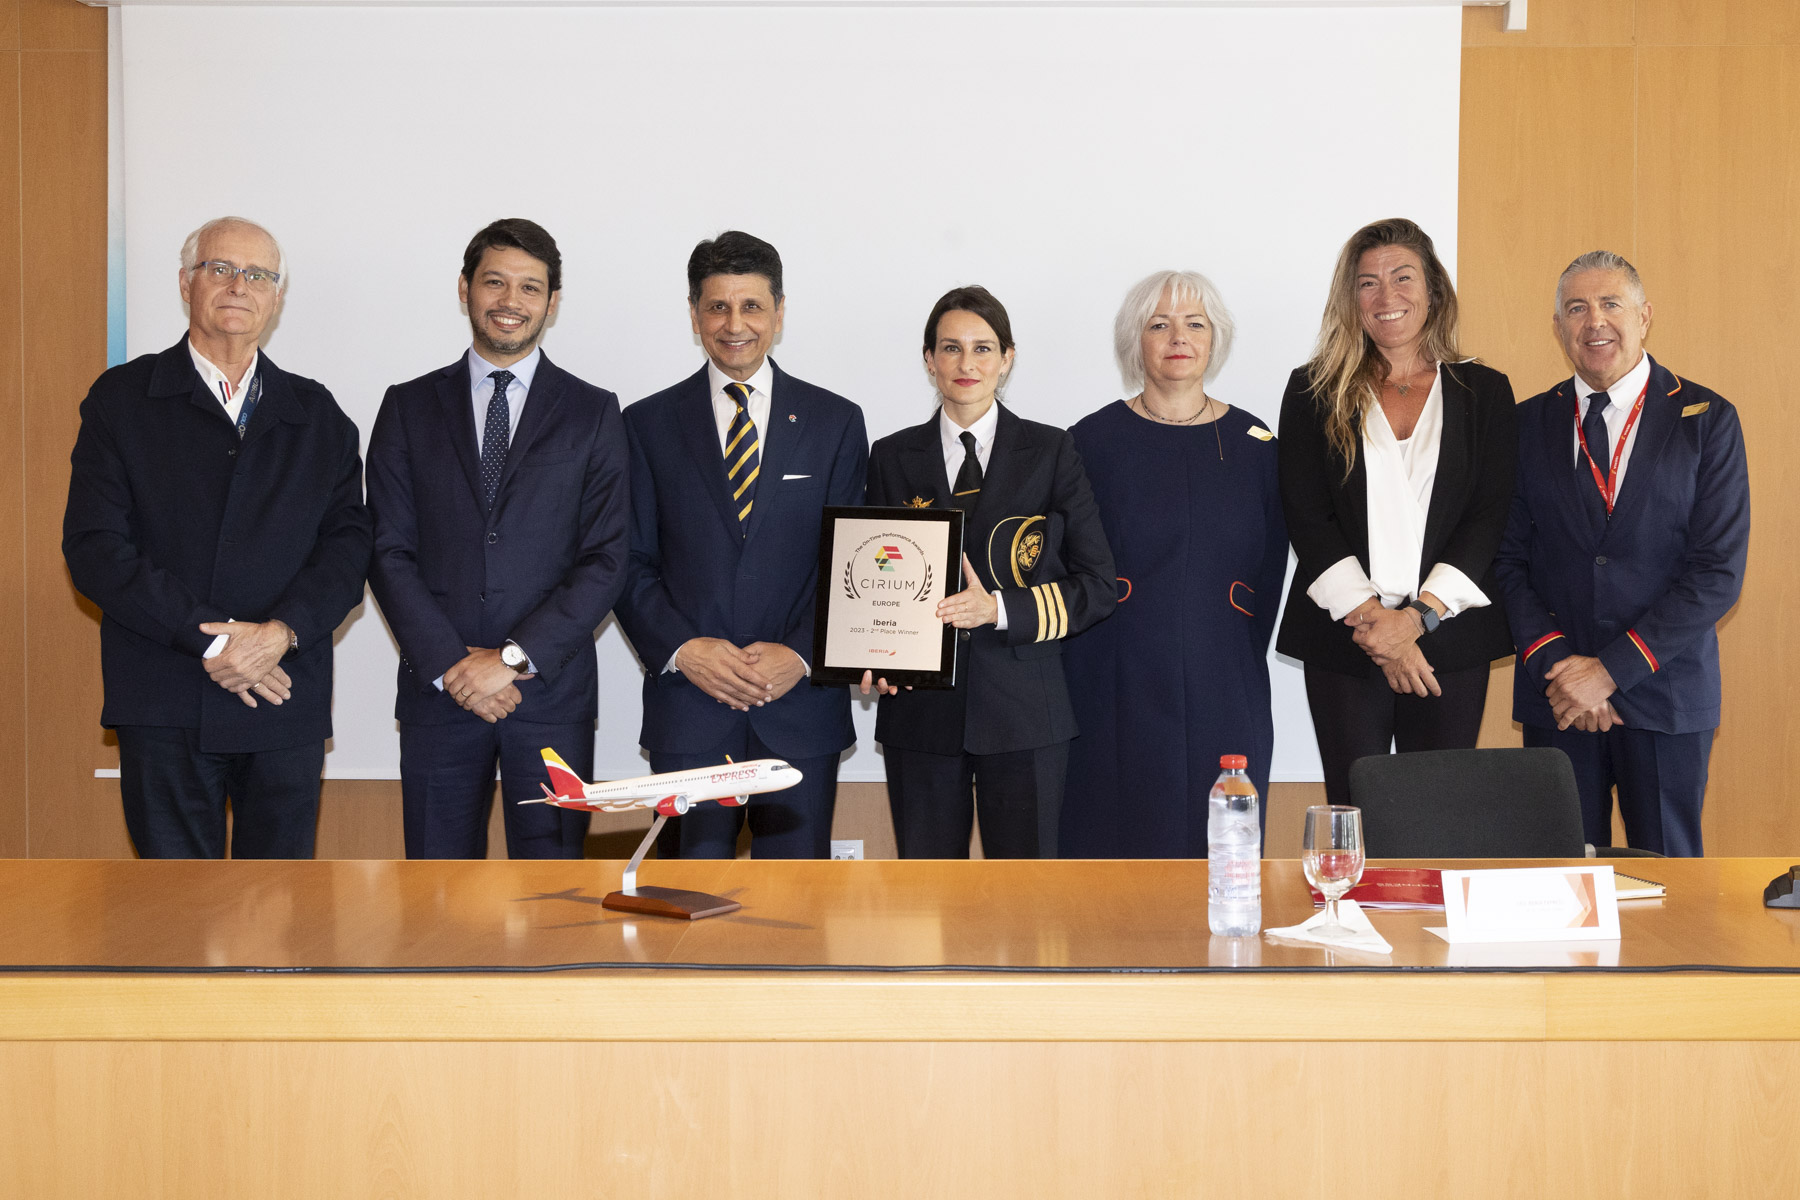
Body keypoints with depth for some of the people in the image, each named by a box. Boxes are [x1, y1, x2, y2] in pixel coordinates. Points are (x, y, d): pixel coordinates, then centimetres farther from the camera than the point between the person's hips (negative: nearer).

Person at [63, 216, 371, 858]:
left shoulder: (316, 415, 12)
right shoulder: (121, 399, 5)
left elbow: (348, 542, 4)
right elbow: (94, 548, -5)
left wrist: (282, 631, -14)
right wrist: (210, 639, -13)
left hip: (288, 702, 2)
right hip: (164, 707, -2)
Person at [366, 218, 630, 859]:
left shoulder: (593, 414, 6)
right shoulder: (409, 408, 9)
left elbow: (604, 560, -2)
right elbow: (391, 553, 2)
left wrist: (515, 658, -11)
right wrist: (450, 666, -10)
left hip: (552, 692, -1)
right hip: (436, 689, 1)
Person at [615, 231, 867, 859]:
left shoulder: (835, 422, 7)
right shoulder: (649, 424, 7)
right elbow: (631, 565, 4)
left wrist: (801, 654, -11)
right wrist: (683, 649, -12)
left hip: (801, 703, 0)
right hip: (687, 708, 0)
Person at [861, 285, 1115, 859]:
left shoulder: (1051, 453, 4)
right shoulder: (892, 458, 10)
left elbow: (1096, 586, 1)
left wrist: (998, 608, -13)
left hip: (1023, 709, -1)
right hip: (921, 707, 1)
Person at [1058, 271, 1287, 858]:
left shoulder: (1251, 444, 7)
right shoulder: (1095, 440, 1)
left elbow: (1269, 570, 9)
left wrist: (1238, 667, 2)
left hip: (1221, 697, 2)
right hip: (1118, 693, -2)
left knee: (1216, 848, 5)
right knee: (1116, 848, 1)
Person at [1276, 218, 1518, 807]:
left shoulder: (1484, 391, 8)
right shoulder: (1314, 391, 7)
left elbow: (1492, 515, 1)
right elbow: (1305, 516, 0)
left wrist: (1418, 616, -11)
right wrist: (1371, 618, -11)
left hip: (1450, 637, 1)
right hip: (1344, 639, 0)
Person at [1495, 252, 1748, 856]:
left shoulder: (1707, 419, 0)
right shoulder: (1529, 423, 7)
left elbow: (1719, 570, -6)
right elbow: (1507, 558, 5)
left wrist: (1612, 667, -13)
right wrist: (1556, 665, -10)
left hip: (1666, 693, -1)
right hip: (1557, 698, 2)